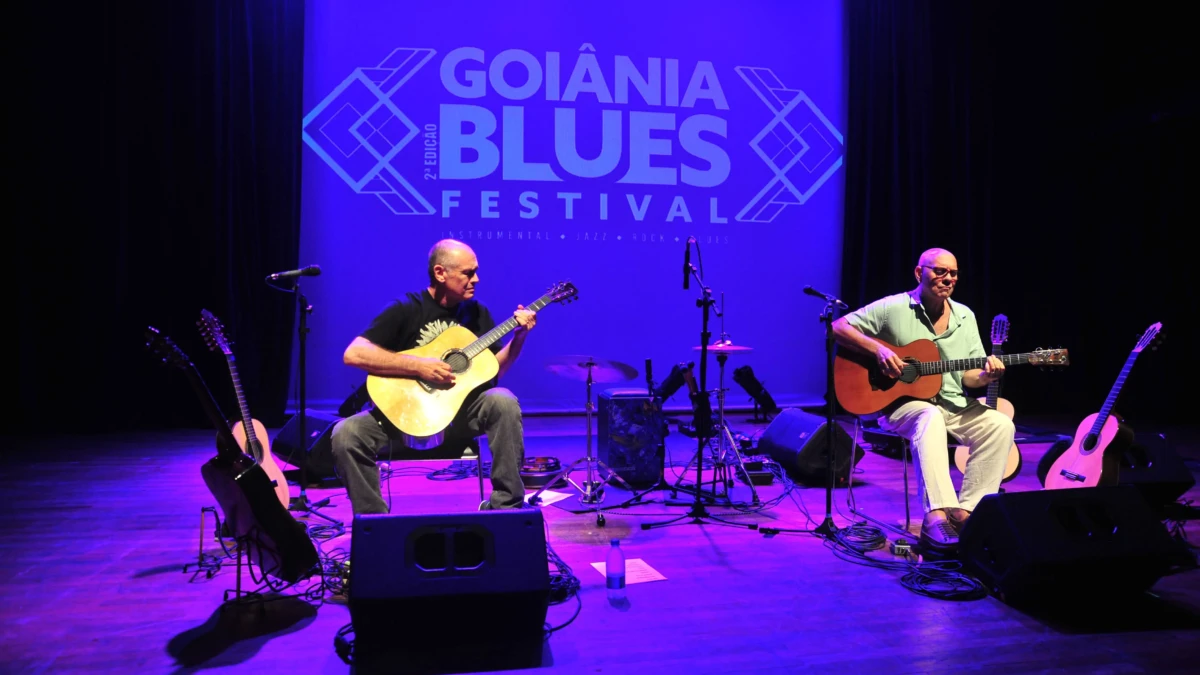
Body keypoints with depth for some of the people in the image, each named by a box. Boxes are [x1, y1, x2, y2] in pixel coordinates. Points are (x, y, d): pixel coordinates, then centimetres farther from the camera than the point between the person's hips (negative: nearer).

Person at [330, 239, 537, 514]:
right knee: (345, 434, -25)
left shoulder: (477, 313, 4)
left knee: (502, 401, -28)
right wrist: (417, 366, -24)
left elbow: (495, 368, 7)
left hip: (460, 412, 2)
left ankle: (506, 505, -18)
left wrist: (519, 336, -9)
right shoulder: (406, 309, -8)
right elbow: (353, 354, -18)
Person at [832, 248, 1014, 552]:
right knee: (930, 418, -38)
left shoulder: (965, 316, 11)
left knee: (1000, 425, -18)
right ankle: (937, 517, -44)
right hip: (901, 402, -6)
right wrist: (878, 349, -21)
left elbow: (969, 377, 11)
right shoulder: (893, 307, -5)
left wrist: (986, 375, -13)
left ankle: (965, 511, -16)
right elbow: (838, 328, -8)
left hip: (954, 405, 6)